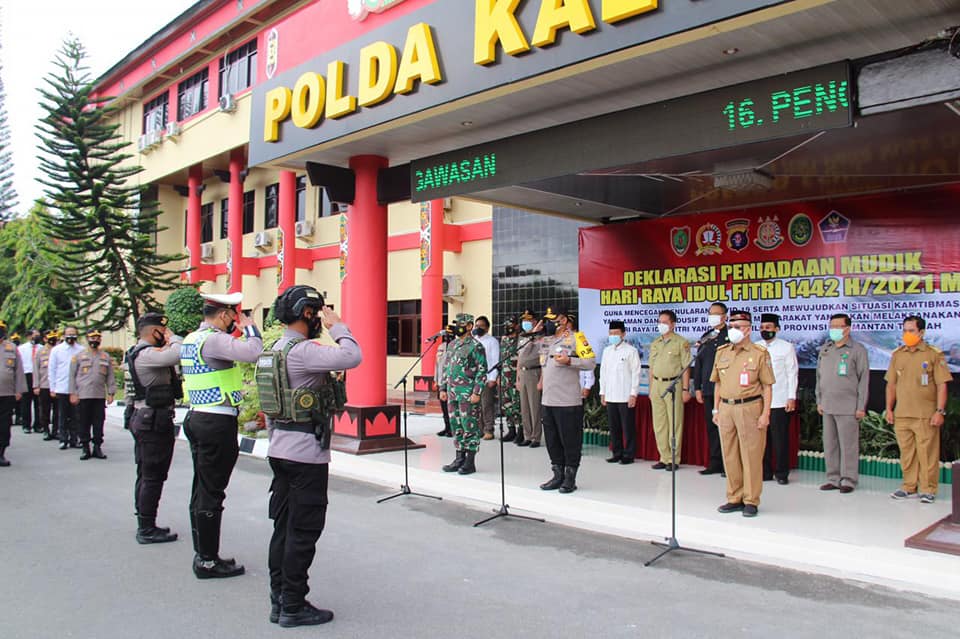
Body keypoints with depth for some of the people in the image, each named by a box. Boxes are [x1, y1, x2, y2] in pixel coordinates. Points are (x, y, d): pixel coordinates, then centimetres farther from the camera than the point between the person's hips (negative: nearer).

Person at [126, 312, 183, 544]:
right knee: (153, 476, -5)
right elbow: (178, 354, -32)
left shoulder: (137, 352, 15)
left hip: (142, 418, 11)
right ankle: (147, 530, 1)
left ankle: (145, 525, 26)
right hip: (155, 422, -11)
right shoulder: (147, 354, -19)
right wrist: (172, 337, -14)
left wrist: (168, 342, 9)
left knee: (145, 475, 17)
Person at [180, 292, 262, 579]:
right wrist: (249, 326, -13)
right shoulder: (213, 339, -18)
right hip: (217, 423, -10)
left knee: (201, 489, 15)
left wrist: (237, 330, 13)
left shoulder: (191, 339, 12)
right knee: (211, 493, -3)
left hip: (196, 417, 10)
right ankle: (208, 561, 6)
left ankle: (202, 553, 26)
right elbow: (253, 352, -31)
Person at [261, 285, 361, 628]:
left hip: (280, 450, 10)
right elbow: (352, 357, -30)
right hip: (306, 452, -10)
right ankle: (293, 607, 9)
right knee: (303, 531, 0)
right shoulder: (302, 351, -18)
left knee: (284, 526, 14)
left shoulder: (276, 349, 13)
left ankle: (279, 600, 23)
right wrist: (337, 325, -14)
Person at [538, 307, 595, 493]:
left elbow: (591, 362, -12)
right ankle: (558, 475, 23)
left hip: (568, 402, -7)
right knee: (552, 441, 12)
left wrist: (569, 361, -20)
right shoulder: (545, 340, 13)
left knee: (570, 441, 2)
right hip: (547, 401, 7)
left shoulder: (576, 338, -7)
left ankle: (570, 478, 12)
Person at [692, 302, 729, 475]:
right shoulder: (705, 338, 15)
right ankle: (715, 463, 16)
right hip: (708, 391, 6)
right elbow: (698, 363, 16)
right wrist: (697, 387, 11)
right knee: (712, 427, 9)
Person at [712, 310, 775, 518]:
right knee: (730, 456, 9)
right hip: (726, 408, 5)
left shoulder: (760, 353, -2)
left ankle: (751, 501, 9)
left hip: (750, 408, -5)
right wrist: (716, 409, 13)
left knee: (751, 456, -1)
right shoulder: (722, 352, 12)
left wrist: (765, 413, -9)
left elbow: (767, 386, -2)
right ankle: (735, 498, 19)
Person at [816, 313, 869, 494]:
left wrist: (861, 406, -8)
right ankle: (833, 478, 18)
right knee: (829, 443, 9)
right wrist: (819, 401, 13)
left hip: (848, 407, -5)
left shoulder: (857, 350, -3)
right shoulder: (825, 349, 14)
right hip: (827, 406, 6)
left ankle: (848, 480, 8)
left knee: (848, 445, -1)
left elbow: (864, 379, -5)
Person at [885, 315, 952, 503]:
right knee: (906, 453, 9)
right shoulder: (897, 355, 10)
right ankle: (909, 487, 20)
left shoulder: (934, 354, -3)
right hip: (901, 415, 4)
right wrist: (889, 409, 11)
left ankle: (928, 490, 9)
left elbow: (942, 385, -4)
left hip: (926, 415, -4)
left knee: (927, 453, -1)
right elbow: (891, 384, 15)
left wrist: (940, 411, -10)